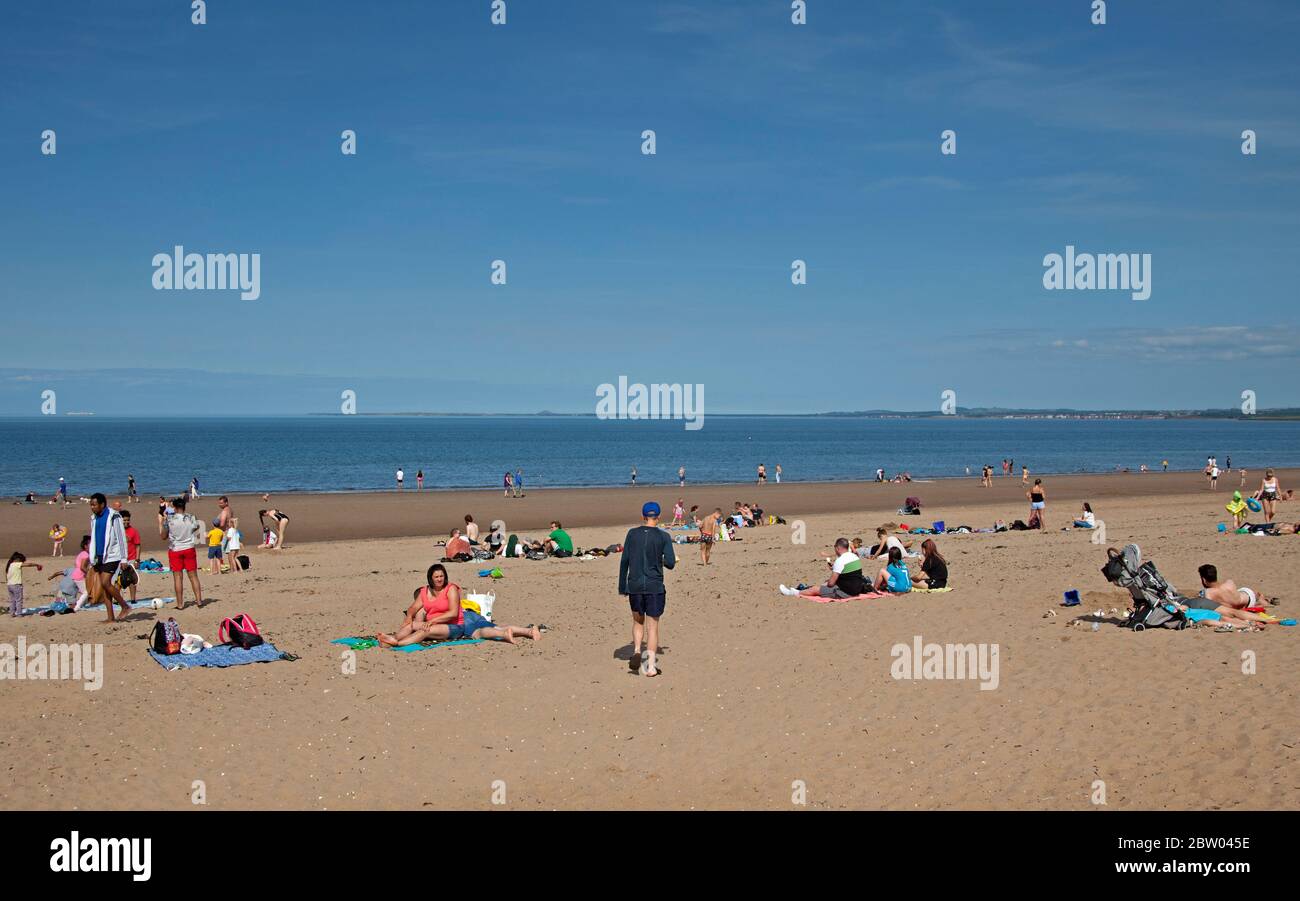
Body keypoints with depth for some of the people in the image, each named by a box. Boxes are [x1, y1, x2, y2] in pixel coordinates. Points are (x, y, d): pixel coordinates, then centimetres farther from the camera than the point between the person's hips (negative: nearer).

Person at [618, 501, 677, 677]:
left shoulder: (632, 534, 1)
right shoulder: (663, 536, -4)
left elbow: (624, 561, 1)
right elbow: (670, 563, -8)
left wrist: (622, 588, 7)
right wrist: (668, 559, 17)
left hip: (634, 585, 2)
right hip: (655, 586, -2)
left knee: (638, 621, 21)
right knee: (653, 625, 4)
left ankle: (636, 650, -1)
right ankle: (650, 665, 0)